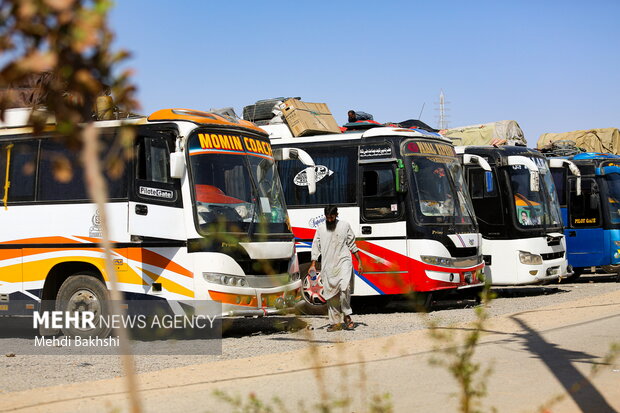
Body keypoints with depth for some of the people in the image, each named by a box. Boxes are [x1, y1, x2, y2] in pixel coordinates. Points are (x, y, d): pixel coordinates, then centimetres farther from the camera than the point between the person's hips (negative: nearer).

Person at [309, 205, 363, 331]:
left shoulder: (345, 225, 5)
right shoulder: (320, 229, 8)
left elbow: (352, 245, 11)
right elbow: (316, 247, 11)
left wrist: (359, 262, 9)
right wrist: (313, 264, 3)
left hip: (343, 261, -2)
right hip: (328, 266, 2)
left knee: (344, 288, -22)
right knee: (331, 294, 2)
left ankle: (347, 315, -8)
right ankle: (335, 322, 9)